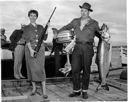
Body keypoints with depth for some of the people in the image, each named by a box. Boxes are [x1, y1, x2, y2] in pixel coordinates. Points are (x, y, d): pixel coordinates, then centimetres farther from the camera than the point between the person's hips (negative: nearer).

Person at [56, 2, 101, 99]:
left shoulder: (94, 23, 4)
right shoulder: (75, 21, 11)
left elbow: (99, 34, 15)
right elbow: (66, 27, 23)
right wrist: (57, 32, 15)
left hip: (88, 48, -2)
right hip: (77, 47, 2)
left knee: (86, 70, 3)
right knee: (75, 69, -1)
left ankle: (85, 91, 18)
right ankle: (76, 90, 12)